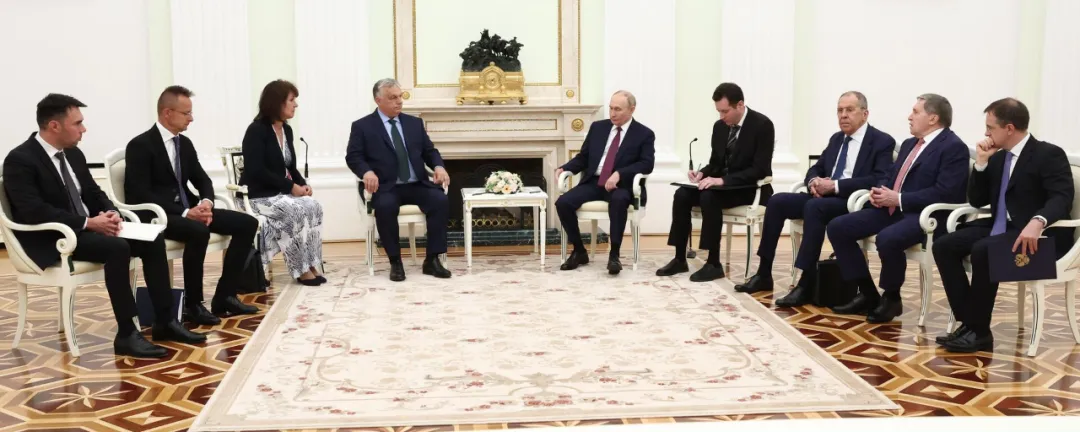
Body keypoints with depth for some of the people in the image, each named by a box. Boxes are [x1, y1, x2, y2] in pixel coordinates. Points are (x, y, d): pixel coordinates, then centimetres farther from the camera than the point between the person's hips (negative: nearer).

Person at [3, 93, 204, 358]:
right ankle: (126, 335, -27)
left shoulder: (73, 154, 11)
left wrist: (110, 213, -7)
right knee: (117, 248, -33)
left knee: (152, 241, -9)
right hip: (49, 241, -8)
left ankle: (164, 322, -5)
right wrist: (88, 223, -26)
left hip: (85, 229, 8)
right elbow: (34, 212, -24)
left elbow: (93, 193, 17)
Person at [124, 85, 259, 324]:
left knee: (247, 223, -6)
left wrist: (206, 203, -10)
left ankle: (224, 296, -4)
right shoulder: (140, 145, -10)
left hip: (188, 209, 8)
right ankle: (193, 305, -21)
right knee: (199, 231, -38)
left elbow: (202, 180, 15)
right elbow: (141, 195, -17)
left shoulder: (185, 143, 13)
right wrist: (185, 213, -25)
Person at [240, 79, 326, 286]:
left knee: (314, 207, -21)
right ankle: (301, 269, -20)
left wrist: (302, 183, -6)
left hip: (282, 192, 7)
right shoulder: (257, 130, -12)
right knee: (296, 210, -31)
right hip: (258, 195, -7)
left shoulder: (287, 130, 11)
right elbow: (256, 171, -21)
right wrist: (290, 186, -22)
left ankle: (312, 264, -19)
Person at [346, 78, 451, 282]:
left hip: (417, 185, 3)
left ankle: (432, 260, -18)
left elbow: (429, 151, 16)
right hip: (386, 187, -3)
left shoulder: (415, 123, 17)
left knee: (441, 200, -26)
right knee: (385, 206, -37)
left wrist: (438, 166, -7)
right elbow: (352, 157, -1)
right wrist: (367, 172, -23)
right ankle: (395, 262, -20)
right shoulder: (362, 126, 5)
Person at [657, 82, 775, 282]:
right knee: (682, 194, -17)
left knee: (709, 197, -33)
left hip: (750, 188, -7)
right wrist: (702, 173, -9)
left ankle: (714, 264, -26)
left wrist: (723, 180, -29)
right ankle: (680, 259, -10)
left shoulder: (762, 125, -15)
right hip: (721, 183, 7)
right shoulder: (719, 126, 5)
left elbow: (760, 169, -21)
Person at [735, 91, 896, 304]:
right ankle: (764, 274, -9)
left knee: (814, 207, -36)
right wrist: (814, 181, -6)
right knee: (777, 201, -11)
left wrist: (835, 185, -23)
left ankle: (807, 283, -34)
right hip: (824, 197, 8)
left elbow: (879, 180, -17)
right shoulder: (836, 139, 19)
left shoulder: (883, 142, -4)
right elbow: (815, 168, 21)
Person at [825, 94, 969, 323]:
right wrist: (879, 191, 0)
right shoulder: (909, 144, 20)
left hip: (926, 215, -9)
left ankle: (891, 298, -10)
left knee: (887, 239, -38)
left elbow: (945, 193, -19)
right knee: (837, 227, -4)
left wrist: (900, 199, -20)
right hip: (892, 208, 9)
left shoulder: (954, 147, -8)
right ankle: (868, 294, 3)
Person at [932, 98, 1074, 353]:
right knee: (944, 246, -13)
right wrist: (981, 163, 1)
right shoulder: (998, 158, 14)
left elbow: (1062, 198, -22)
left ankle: (979, 331, -21)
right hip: (1001, 227, 8)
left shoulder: (1050, 155, -7)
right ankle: (968, 322, -15)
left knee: (983, 250, -34)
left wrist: (1037, 222, -43)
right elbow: (976, 201, 14)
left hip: (1039, 235, -8)